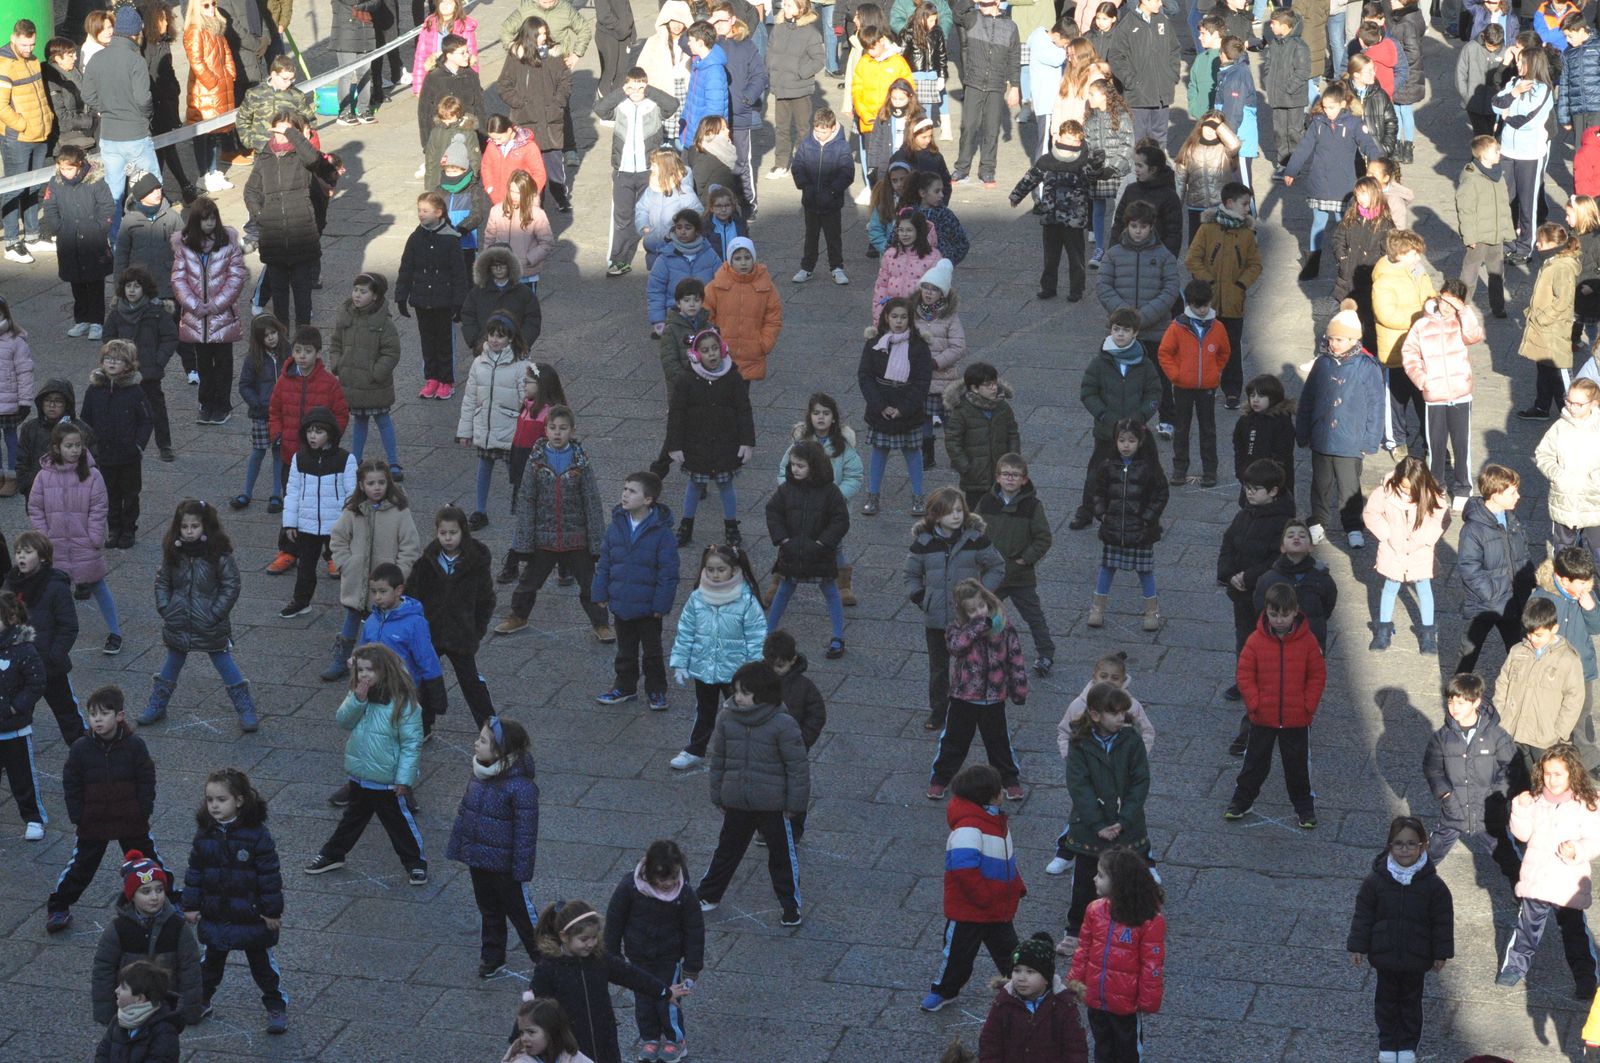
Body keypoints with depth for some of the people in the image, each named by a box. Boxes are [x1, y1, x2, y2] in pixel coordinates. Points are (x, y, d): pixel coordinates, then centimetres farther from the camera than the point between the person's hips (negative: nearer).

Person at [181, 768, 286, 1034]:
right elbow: (195, 872, 4)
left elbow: (270, 875, -14)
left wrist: (272, 911, -12)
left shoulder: (257, 835, -17)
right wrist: (191, 905, 3)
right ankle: (200, 1000, 37)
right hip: (215, 916, 4)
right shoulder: (205, 835, -4)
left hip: (251, 915, -4)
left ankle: (276, 1007, 21)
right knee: (210, 961, 21)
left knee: (262, 963, 9)